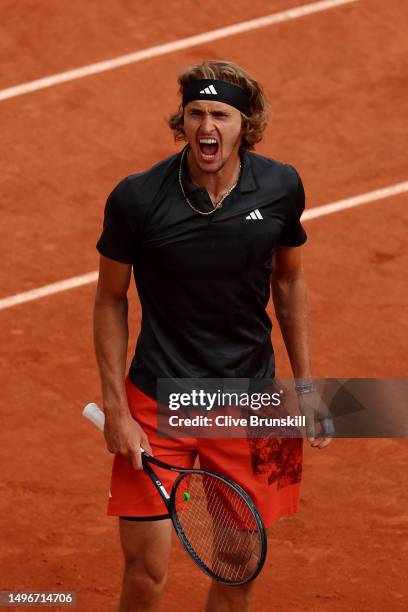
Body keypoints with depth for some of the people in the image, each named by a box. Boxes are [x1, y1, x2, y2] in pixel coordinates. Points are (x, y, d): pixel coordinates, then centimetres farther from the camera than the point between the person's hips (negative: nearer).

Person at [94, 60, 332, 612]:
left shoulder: (281, 187, -7)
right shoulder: (136, 198, -15)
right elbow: (110, 300, -3)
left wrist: (305, 385, 10)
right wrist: (115, 410, -6)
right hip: (157, 401, -2)